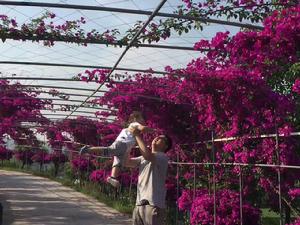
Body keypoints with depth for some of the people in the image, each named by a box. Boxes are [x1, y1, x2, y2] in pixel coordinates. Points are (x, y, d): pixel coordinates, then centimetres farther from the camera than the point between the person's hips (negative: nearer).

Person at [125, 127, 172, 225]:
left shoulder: (162, 157, -6)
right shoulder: (143, 158, 19)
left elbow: (148, 155, -25)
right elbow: (127, 161, 14)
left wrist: (138, 135, -17)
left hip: (153, 205, -7)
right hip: (139, 204, 7)